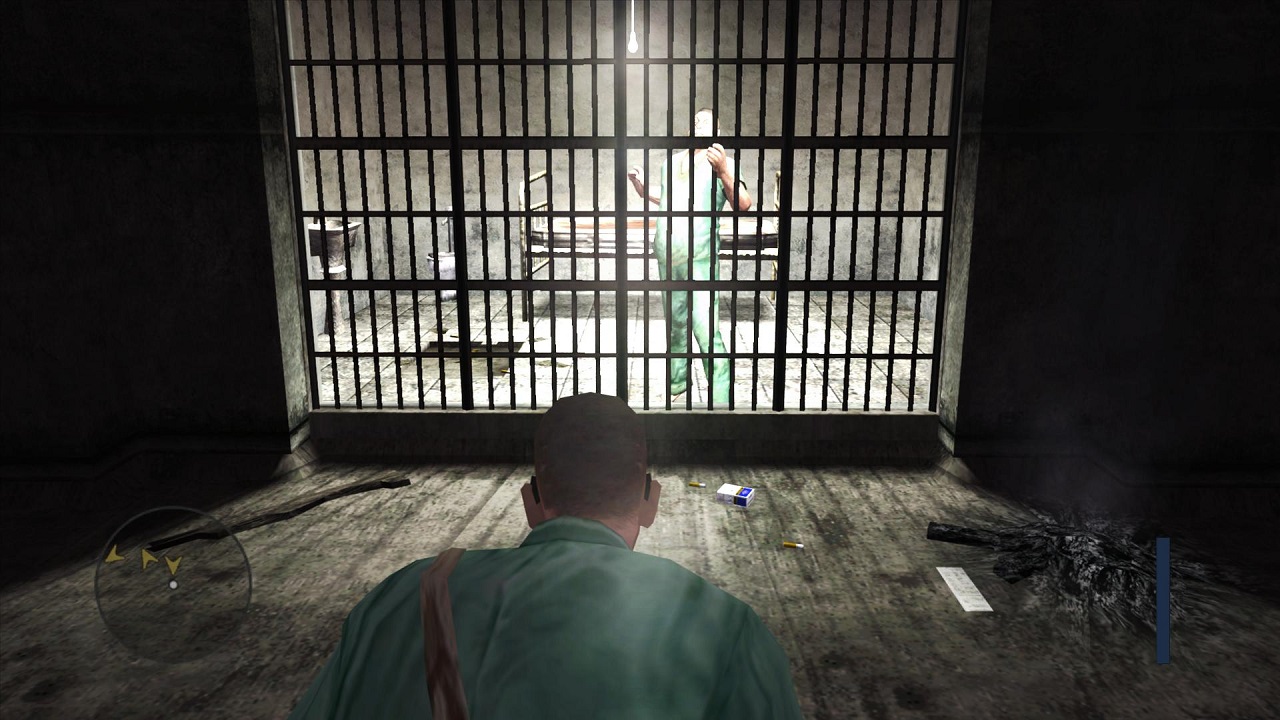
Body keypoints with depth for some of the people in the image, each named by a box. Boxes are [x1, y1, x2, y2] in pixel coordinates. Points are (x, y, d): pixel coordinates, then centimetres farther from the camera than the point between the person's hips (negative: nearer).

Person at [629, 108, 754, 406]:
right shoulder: (671, 161, 15)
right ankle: (678, 380, 32)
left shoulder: (722, 162, -3)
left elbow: (743, 204, -17)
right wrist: (642, 188, 13)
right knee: (675, 323, 17)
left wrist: (723, 171, -32)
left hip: (700, 257, -6)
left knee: (707, 331, -13)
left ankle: (721, 401, -9)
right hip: (667, 256, 6)